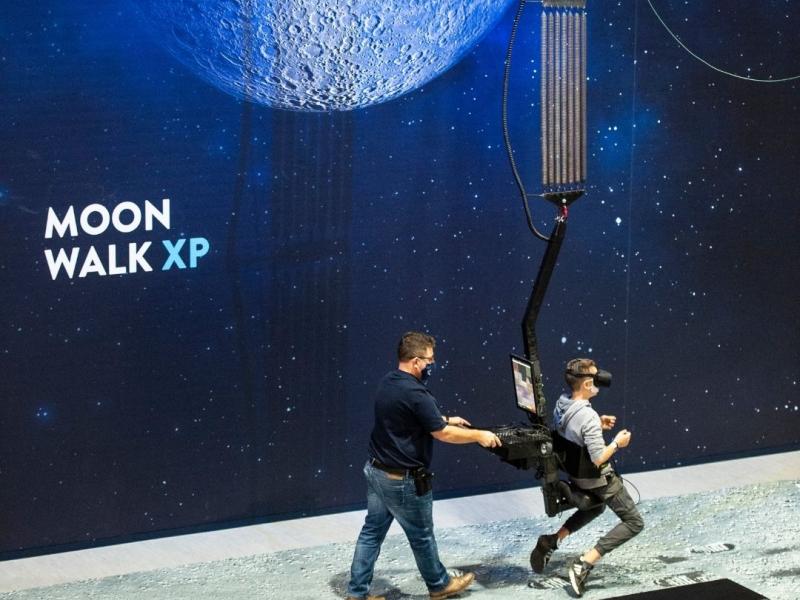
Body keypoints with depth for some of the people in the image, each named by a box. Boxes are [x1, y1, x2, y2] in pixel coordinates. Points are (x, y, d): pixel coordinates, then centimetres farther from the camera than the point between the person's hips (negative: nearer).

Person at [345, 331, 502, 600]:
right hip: (403, 480, -8)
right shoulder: (414, 393, -26)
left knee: (372, 532, 13)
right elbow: (443, 434, -19)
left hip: (376, 470, 8)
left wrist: (446, 419, 21)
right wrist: (479, 435, -7)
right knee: (421, 536, 12)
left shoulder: (388, 382, 3)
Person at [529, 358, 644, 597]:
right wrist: (617, 443, -14)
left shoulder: (561, 405, -8)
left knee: (594, 507, 38)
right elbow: (598, 458, -29)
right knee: (634, 522, 3)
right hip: (600, 480, -8)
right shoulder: (588, 417, -32)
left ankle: (551, 541, 25)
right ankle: (584, 564, -8)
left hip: (576, 475, 8)